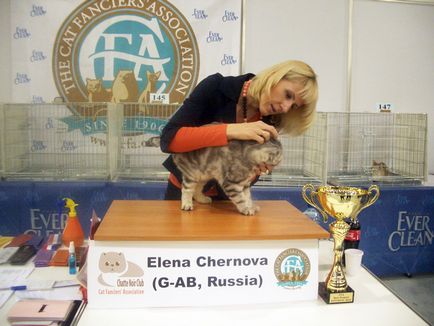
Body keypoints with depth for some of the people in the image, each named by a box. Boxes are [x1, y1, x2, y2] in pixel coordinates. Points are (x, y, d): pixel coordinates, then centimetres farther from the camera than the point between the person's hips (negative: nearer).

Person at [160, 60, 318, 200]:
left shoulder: (269, 122, -11)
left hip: (225, 196, 4)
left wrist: (255, 170, -27)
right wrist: (232, 130, -37)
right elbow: (168, 139, -30)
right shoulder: (216, 87, -21)